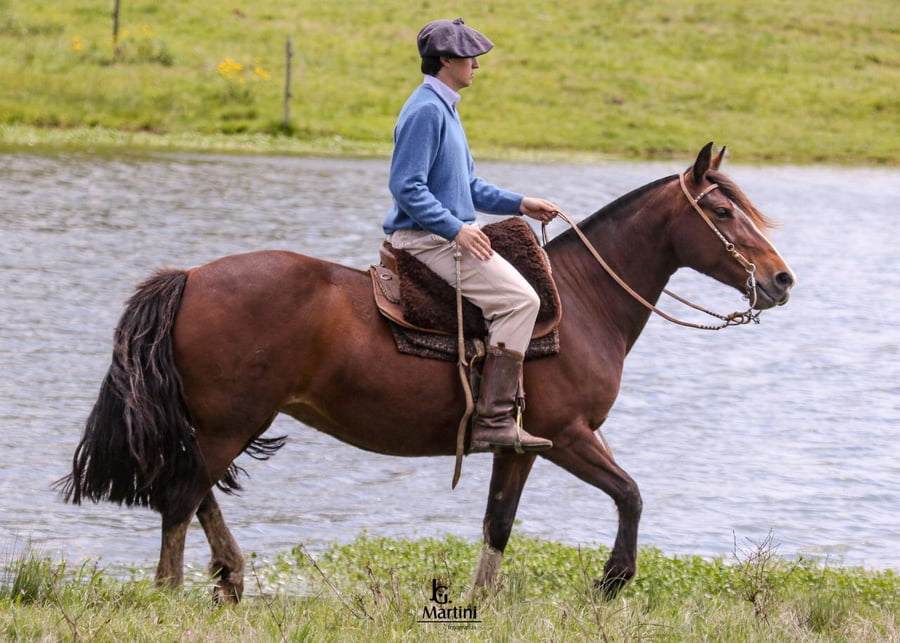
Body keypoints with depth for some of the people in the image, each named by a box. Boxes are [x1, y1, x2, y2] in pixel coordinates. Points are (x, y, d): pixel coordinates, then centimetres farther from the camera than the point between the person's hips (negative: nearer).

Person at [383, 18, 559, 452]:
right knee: (520, 299, -21)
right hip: (427, 239, -11)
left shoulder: (444, 109, 19)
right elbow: (406, 186, -22)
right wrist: (456, 228, -26)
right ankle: (493, 420, -24)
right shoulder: (425, 111, -14)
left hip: (447, 235, 11)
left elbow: (469, 187, 25)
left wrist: (519, 204, 15)